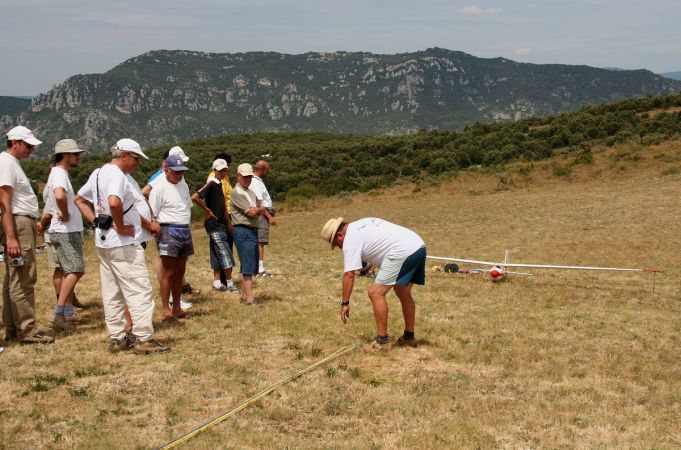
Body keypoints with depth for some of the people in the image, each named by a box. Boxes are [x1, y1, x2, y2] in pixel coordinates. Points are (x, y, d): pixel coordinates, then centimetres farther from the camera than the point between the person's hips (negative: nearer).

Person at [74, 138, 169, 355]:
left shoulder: (98, 173, 14)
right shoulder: (117, 175, -16)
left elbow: (79, 199, 23)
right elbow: (114, 202, -34)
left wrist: (96, 220, 12)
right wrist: (121, 228, -21)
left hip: (102, 243, 10)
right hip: (123, 244, -10)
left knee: (111, 292, 12)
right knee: (139, 290, -6)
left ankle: (117, 338, 17)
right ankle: (144, 339, -5)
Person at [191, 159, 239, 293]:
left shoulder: (219, 185, 12)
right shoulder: (211, 184, -14)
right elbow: (195, 197, -25)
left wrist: (228, 222, 16)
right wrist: (207, 210, -16)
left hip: (220, 224, 9)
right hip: (214, 224, -9)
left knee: (217, 254, 11)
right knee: (225, 253, -8)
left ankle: (217, 282, 16)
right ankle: (229, 283, -4)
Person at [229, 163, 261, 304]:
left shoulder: (251, 192, 20)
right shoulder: (236, 193, -10)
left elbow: (258, 212, 13)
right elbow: (252, 212, -16)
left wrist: (255, 210, -8)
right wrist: (258, 209, 4)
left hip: (253, 231, 9)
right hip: (243, 231, -9)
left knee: (248, 266, 13)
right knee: (248, 267, -11)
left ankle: (244, 295, 21)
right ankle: (249, 298, -12)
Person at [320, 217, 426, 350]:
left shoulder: (350, 240, -2)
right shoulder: (362, 223, 24)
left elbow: (349, 275, -6)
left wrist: (345, 303, -1)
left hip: (402, 252, -10)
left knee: (375, 293, -4)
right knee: (403, 293, 23)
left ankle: (383, 341, -2)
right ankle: (409, 337, 31)